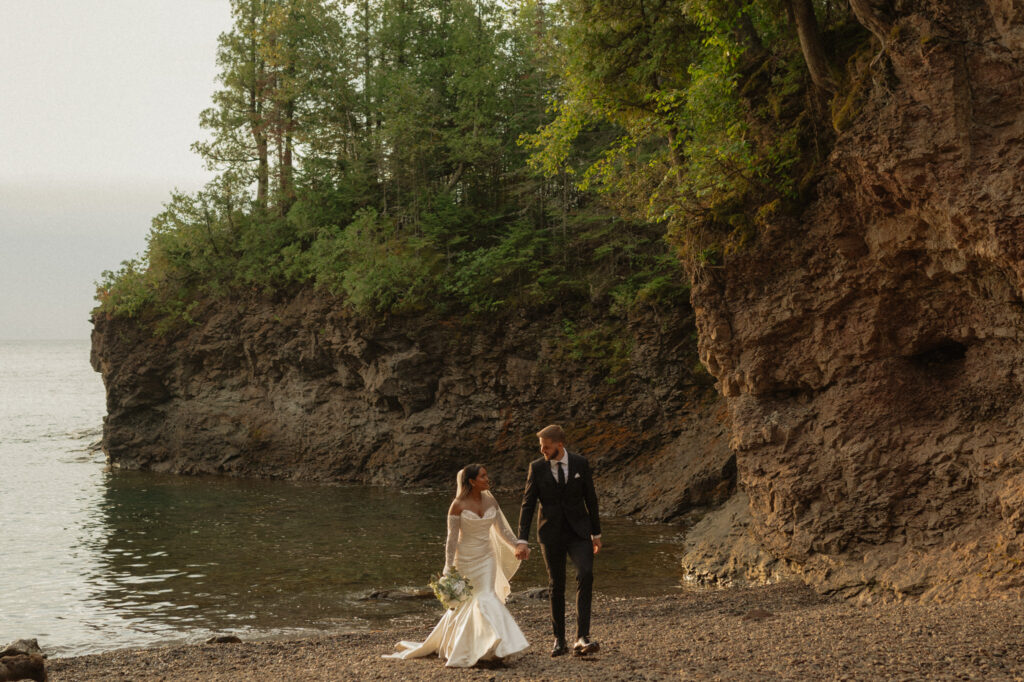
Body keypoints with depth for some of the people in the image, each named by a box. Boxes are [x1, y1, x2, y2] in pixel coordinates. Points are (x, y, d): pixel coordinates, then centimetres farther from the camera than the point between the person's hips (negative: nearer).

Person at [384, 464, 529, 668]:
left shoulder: (490, 501, 2)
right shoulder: (458, 505, -12)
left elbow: (503, 530, 9)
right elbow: (452, 538, -10)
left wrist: (518, 547, -2)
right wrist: (449, 568, -11)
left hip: (486, 558, 4)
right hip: (466, 559, -4)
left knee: (485, 597, -5)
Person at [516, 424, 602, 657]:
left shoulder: (580, 463, -2)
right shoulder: (537, 468, -4)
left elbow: (590, 498, 6)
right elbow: (528, 504, -3)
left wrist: (596, 533, 9)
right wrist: (522, 540, -9)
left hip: (578, 532, 0)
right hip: (551, 534, 0)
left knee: (585, 575, -19)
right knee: (556, 585, 6)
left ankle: (582, 637, -21)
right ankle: (559, 639, 18)